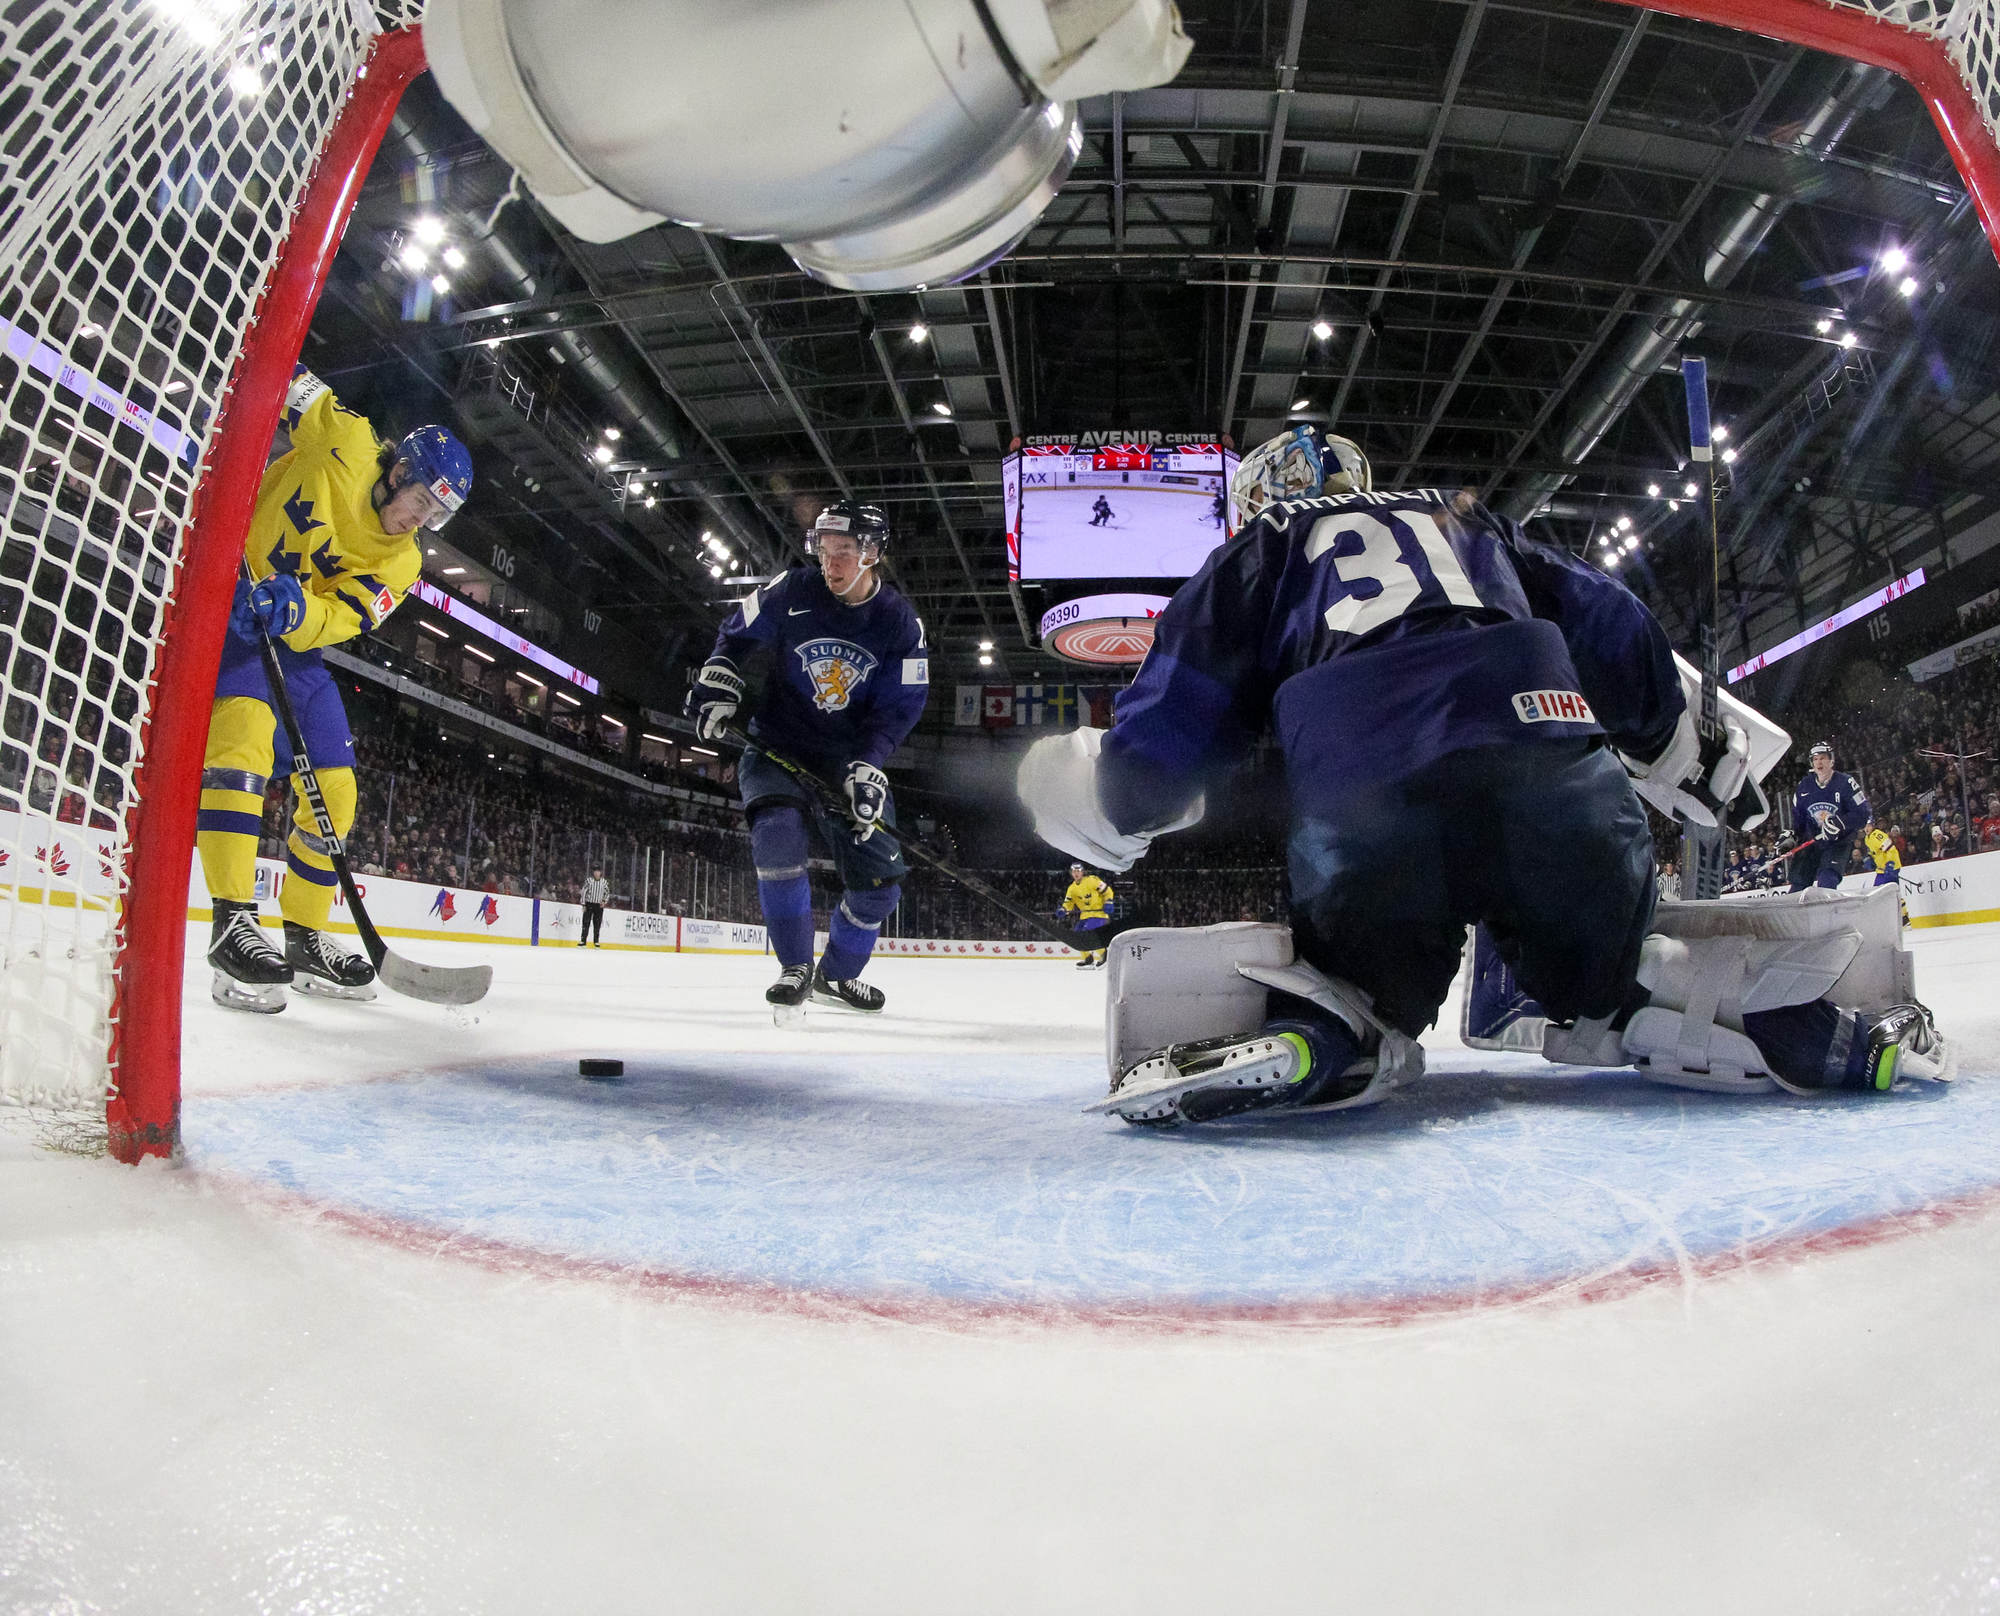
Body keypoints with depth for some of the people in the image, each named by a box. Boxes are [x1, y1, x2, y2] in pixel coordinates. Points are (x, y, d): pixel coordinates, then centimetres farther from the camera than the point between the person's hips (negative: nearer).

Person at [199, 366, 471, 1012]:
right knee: (243, 728, -31)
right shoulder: (342, 441, -9)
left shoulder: (399, 564, -1)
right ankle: (233, 921, -33)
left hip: (293, 640, 6)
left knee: (335, 790, 2)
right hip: (225, 597, -6)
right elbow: (281, 377, 4)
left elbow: (336, 620, -15)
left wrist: (295, 610, -35)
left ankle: (306, 937, 15)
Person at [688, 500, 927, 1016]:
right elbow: (738, 635, 5)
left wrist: (867, 766, -22)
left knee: (879, 876, -2)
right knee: (779, 836, -29)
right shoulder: (791, 592, -9)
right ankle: (794, 968, -12)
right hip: (776, 747, -2)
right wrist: (717, 682, -12)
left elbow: (898, 708, -9)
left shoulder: (900, 623, -8)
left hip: (848, 756, 2)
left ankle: (835, 975, 22)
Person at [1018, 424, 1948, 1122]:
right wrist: (1692, 752, 36)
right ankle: (1818, 1039, -1)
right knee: (1616, 975, 20)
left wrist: (1105, 800, 31)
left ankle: (1308, 1043, -19)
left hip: (1362, 808, -3)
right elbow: (1608, 629, 28)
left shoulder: (1259, 551, 27)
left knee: (1353, 989, 13)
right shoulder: (1465, 518, 36)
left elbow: (1182, 710, 16)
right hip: (1555, 769, 3)